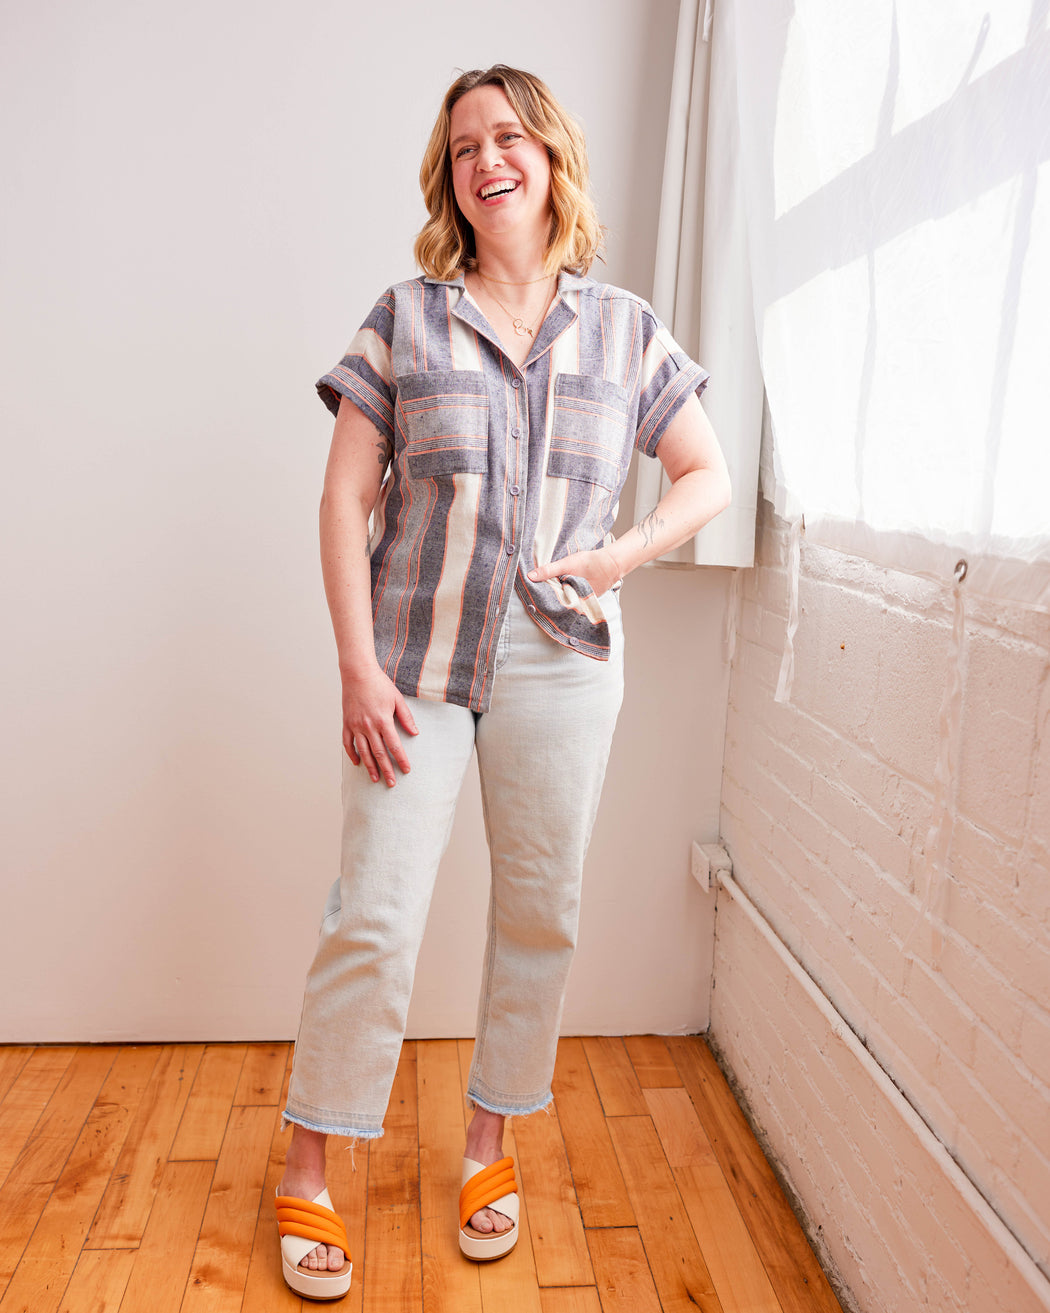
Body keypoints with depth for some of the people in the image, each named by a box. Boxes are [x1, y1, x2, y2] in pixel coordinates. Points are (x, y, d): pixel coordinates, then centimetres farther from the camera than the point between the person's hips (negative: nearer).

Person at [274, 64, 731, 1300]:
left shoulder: (625, 330, 8)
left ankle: (490, 1140, 31)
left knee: (540, 910, 9)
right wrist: (358, 667, -9)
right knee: (373, 917, -1)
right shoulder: (404, 320, 3)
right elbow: (345, 498, -1)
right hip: (416, 655, -2)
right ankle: (306, 1171, 20)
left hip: (560, 659, 2)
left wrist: (630, 552, -5)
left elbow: (707, 473, 14)